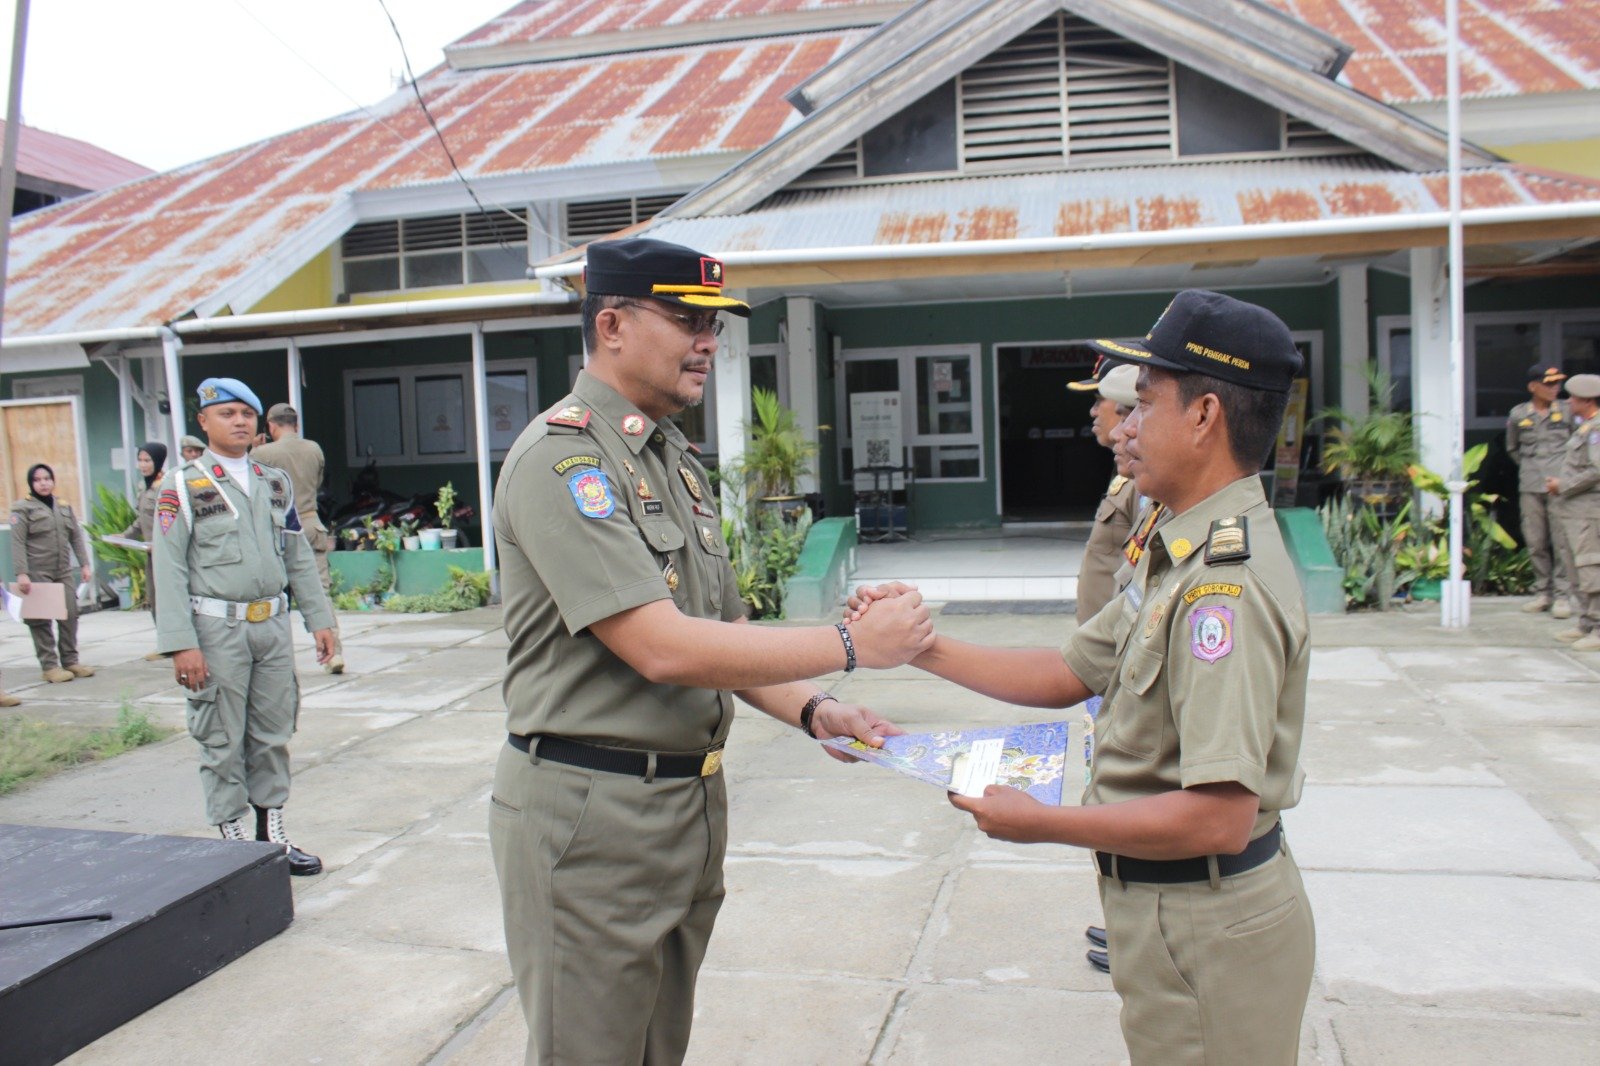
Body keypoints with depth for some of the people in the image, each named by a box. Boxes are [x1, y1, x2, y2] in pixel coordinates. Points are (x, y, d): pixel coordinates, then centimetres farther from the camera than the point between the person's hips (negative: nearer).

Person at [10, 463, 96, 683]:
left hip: (64, 572, 5)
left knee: (70, 616, 2)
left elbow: (76, 537, 16)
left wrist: (84, 564, 8)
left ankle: (70, 661, 12)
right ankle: (49, 666, 2)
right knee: (42, 620, -2)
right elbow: (17, 543, -8)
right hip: (37, 574, -5)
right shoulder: (23, 508, -1)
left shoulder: (64, 507, 15)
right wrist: (21, 573, -16)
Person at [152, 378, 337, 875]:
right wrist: (181, 643, -15)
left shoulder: (275, 482, 12)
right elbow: (169, 569, -8)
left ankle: (272, 832, 22)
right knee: (223, 743, 3)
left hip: (273, 625, 5)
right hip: (218, 629, -5)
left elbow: (298, 557, 15)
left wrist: (319, 619, 10)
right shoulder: (182, 485, -3)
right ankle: (233, 841, 14)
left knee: (273, 735, 10)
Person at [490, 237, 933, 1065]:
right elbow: (663, 648, -25)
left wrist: (812, 711, -2)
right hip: (591, 815, -8)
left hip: (691, 802, 8)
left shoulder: (676, 461, 13)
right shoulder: (561, 459, -17)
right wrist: (849, 644, -19)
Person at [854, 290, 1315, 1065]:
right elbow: (1068, 673, 12)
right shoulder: (1183, 555, 6)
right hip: (1169, 910, 9)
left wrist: (1040, 823, -21)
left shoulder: (1226, 581, -26)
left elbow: (1218, 817, -31)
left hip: (1207, 929, -9)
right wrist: (922, 645, 4)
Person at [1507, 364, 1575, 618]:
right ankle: (1542, 592, 17)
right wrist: (1530, 466, 12)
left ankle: (1562, 595, 2)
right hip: (1530, 487, 2)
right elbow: (1512, 448, 19)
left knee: (1562, 541, -4)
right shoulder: (1518, 414, 6)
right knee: (1535, 542, 6)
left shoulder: (1567, 412, 4)